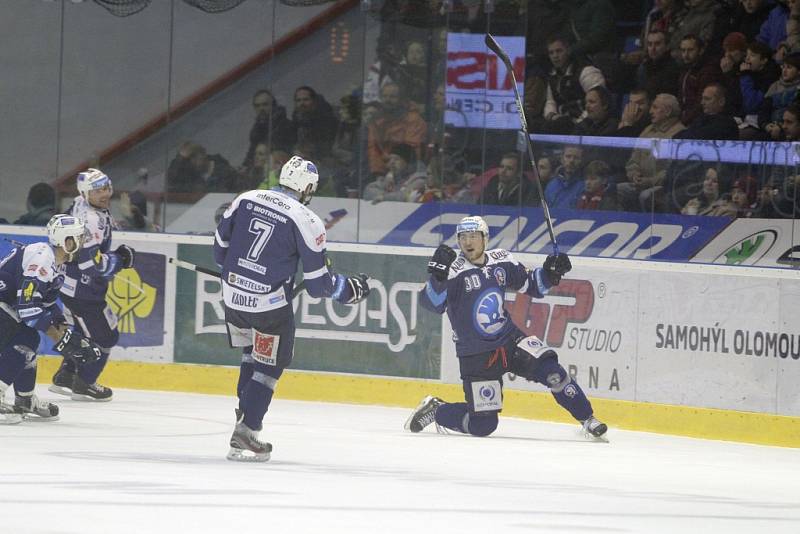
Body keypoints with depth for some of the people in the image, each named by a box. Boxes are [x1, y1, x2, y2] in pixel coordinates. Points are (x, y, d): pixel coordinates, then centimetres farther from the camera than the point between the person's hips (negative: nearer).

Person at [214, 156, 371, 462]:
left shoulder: (245, 200, 1)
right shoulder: (306, 222, -13)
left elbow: (221, 247, 12)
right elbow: (318, 284, -9)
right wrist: (350, 290, 9)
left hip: (233, 295, 5)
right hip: (269, 305, -5)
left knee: (252, 355, 25)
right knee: (270, 366, 7)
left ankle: (245, 414, 25)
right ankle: (244, 434, 0)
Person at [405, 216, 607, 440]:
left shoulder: (501, 260, 1)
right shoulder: (453, 269, -15)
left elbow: (531, 285, 14)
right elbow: (432, 303, -30)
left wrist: (549, 272, -5)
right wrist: (438, 274, -46)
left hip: (510, 339, 4)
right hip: (476, 355, -4)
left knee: (550, 369, -20)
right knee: (483, 425, -5)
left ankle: (587, 419, -7)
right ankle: (434, 409, 20)